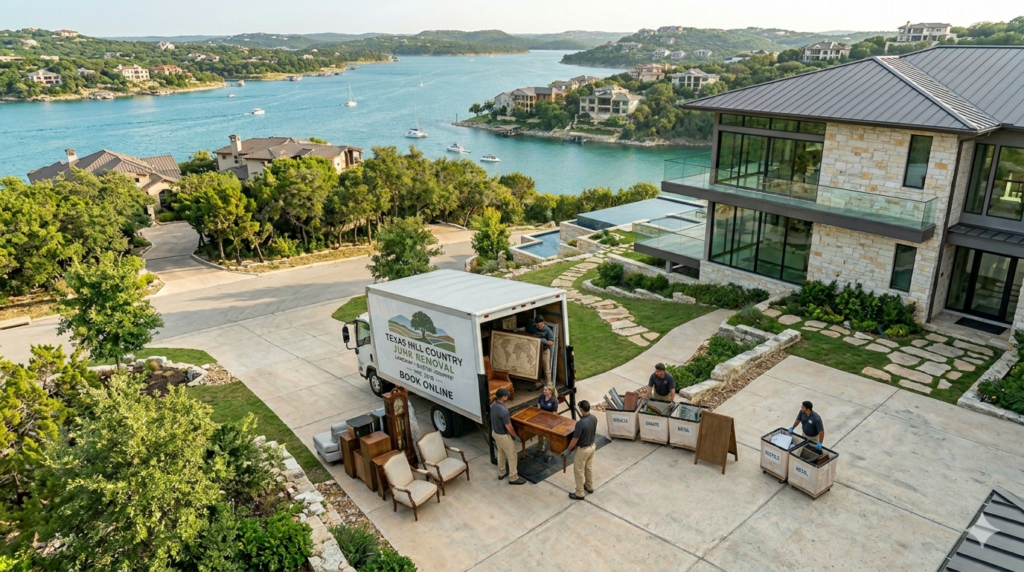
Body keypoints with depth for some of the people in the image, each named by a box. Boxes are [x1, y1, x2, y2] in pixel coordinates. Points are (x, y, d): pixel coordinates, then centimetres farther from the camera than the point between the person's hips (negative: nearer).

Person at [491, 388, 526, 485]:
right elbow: (508, 427, -25)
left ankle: (501, 473, 41)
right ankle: (513, 478, 19)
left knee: (501, 453, 26)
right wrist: (516, 436, -9)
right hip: (503, 436, -9)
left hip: (495, 433, 9)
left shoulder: (493, 406, -6)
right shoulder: (503, 410, -34)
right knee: (512, 456, 8)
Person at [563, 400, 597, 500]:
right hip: (592, 446, 7)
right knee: (589, 467, 27)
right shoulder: (594, 419, -11)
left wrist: (567, 450, -9)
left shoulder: (580, 423, -34)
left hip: (583, 449, -7)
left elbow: (575, 440, -23)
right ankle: (589, 487, 46)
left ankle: (580, 494, 23)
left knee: (579, 471, 10)